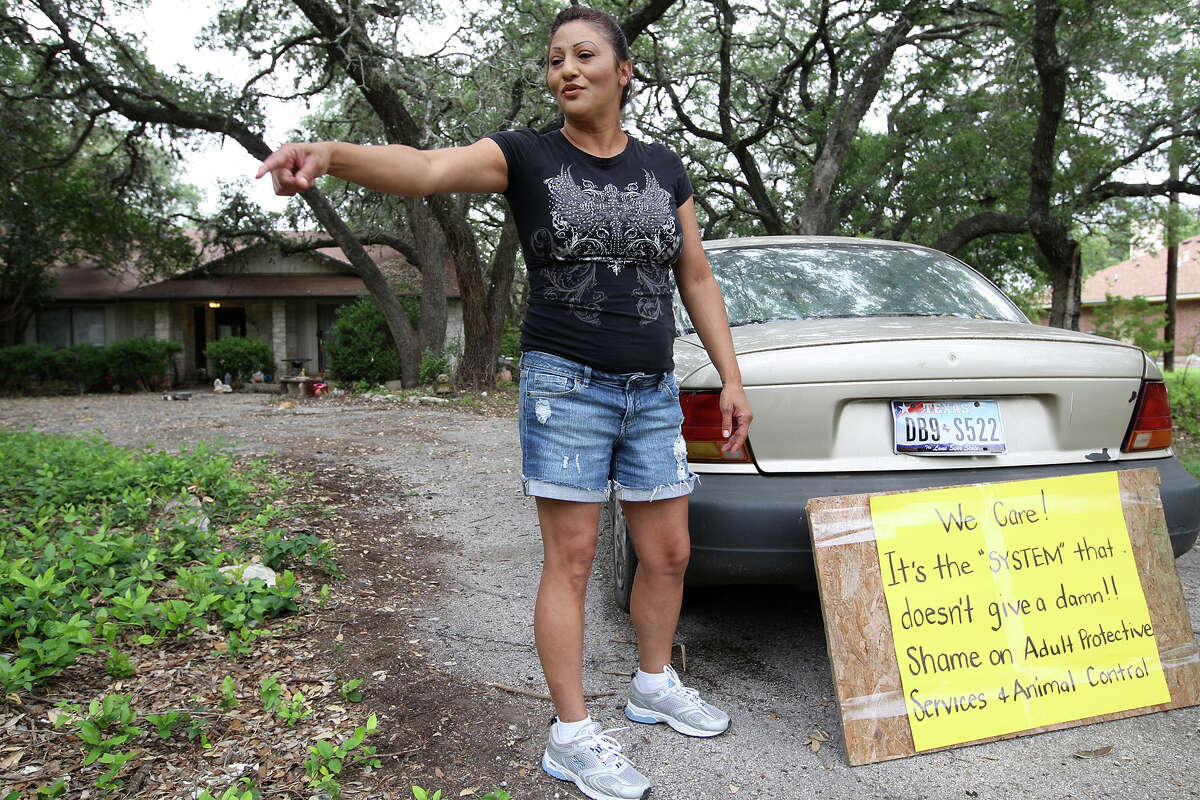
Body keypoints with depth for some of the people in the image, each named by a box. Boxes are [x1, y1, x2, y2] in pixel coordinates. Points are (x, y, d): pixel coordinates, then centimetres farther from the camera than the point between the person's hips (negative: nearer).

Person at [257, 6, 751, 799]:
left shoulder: (664, 168, 9)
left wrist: (732, 379, 7)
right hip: (565, 383, -4)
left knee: (669, 554, 11)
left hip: (653, 391, 5)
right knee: (571, 560, -2)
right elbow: (426, 167, -20)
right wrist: (331, 154, -39)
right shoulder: (527, 155, -2)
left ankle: (655, 685, 35)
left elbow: (697, 279, 11)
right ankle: (572, 735, 13)